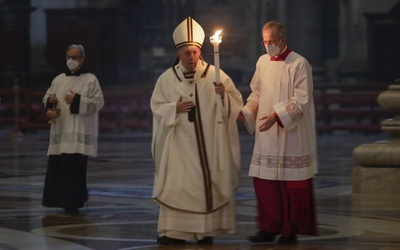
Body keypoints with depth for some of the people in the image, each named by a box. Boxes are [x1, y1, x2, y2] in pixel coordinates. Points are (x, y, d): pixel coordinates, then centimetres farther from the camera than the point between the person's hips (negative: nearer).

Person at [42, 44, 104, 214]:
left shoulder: (90, 80, 0)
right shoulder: (58, 80, 12)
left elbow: (99, 102, -7)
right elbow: (46, 98, 15)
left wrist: (77, 100, -17)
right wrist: (50, 100, -9)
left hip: (79, 133, -4)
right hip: (60, 131, 4)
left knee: (75, 168, -8)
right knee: (57, 167, 0)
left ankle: (73, 203, -3)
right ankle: (59, 199, 13)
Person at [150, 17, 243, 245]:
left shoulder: (215, 75, 0)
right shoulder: (167, 79, 3)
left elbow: (237, 102, 0)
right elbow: (157, 107, 6)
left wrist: (223, 95, -20)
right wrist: (174, 109, -12)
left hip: (209, 144, 0)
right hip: (180, 145, 0)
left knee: (209, 183, 1)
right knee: (177, 184, -4)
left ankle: (206, 230, 8)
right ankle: (174, 231, -1)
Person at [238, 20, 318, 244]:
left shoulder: (299, 64, -9)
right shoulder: (263, 62, 8)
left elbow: (301, 101, -15)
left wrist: (276, 116, -25)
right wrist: (245, 112, 0)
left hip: (291, 135, -6)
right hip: (266, 136, 6)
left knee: (291, 184, 0)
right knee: (264, 181, 4)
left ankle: (291, 230, 9)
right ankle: (269, 228, 13)